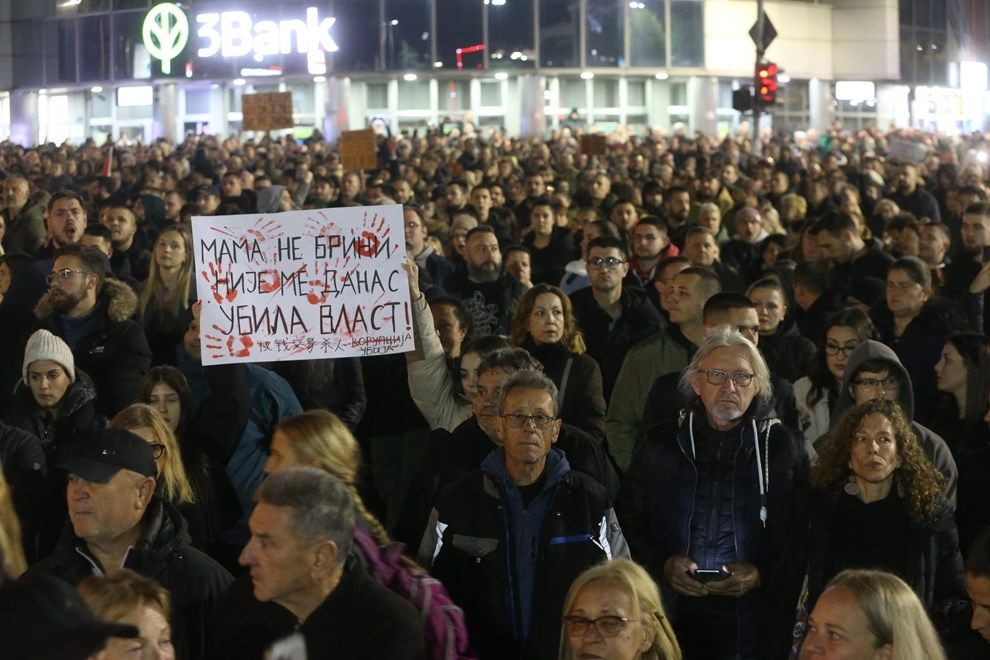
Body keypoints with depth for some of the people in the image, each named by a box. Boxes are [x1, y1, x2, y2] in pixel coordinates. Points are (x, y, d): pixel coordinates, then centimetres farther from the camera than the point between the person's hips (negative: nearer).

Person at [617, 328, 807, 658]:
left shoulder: (781, 446, 4)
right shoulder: (661, 443, 8)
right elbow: (629, 520, 10)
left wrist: (761, 575, -12)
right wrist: (663, 564, -7)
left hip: (754, 618, -1)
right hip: (673, 616, 1)